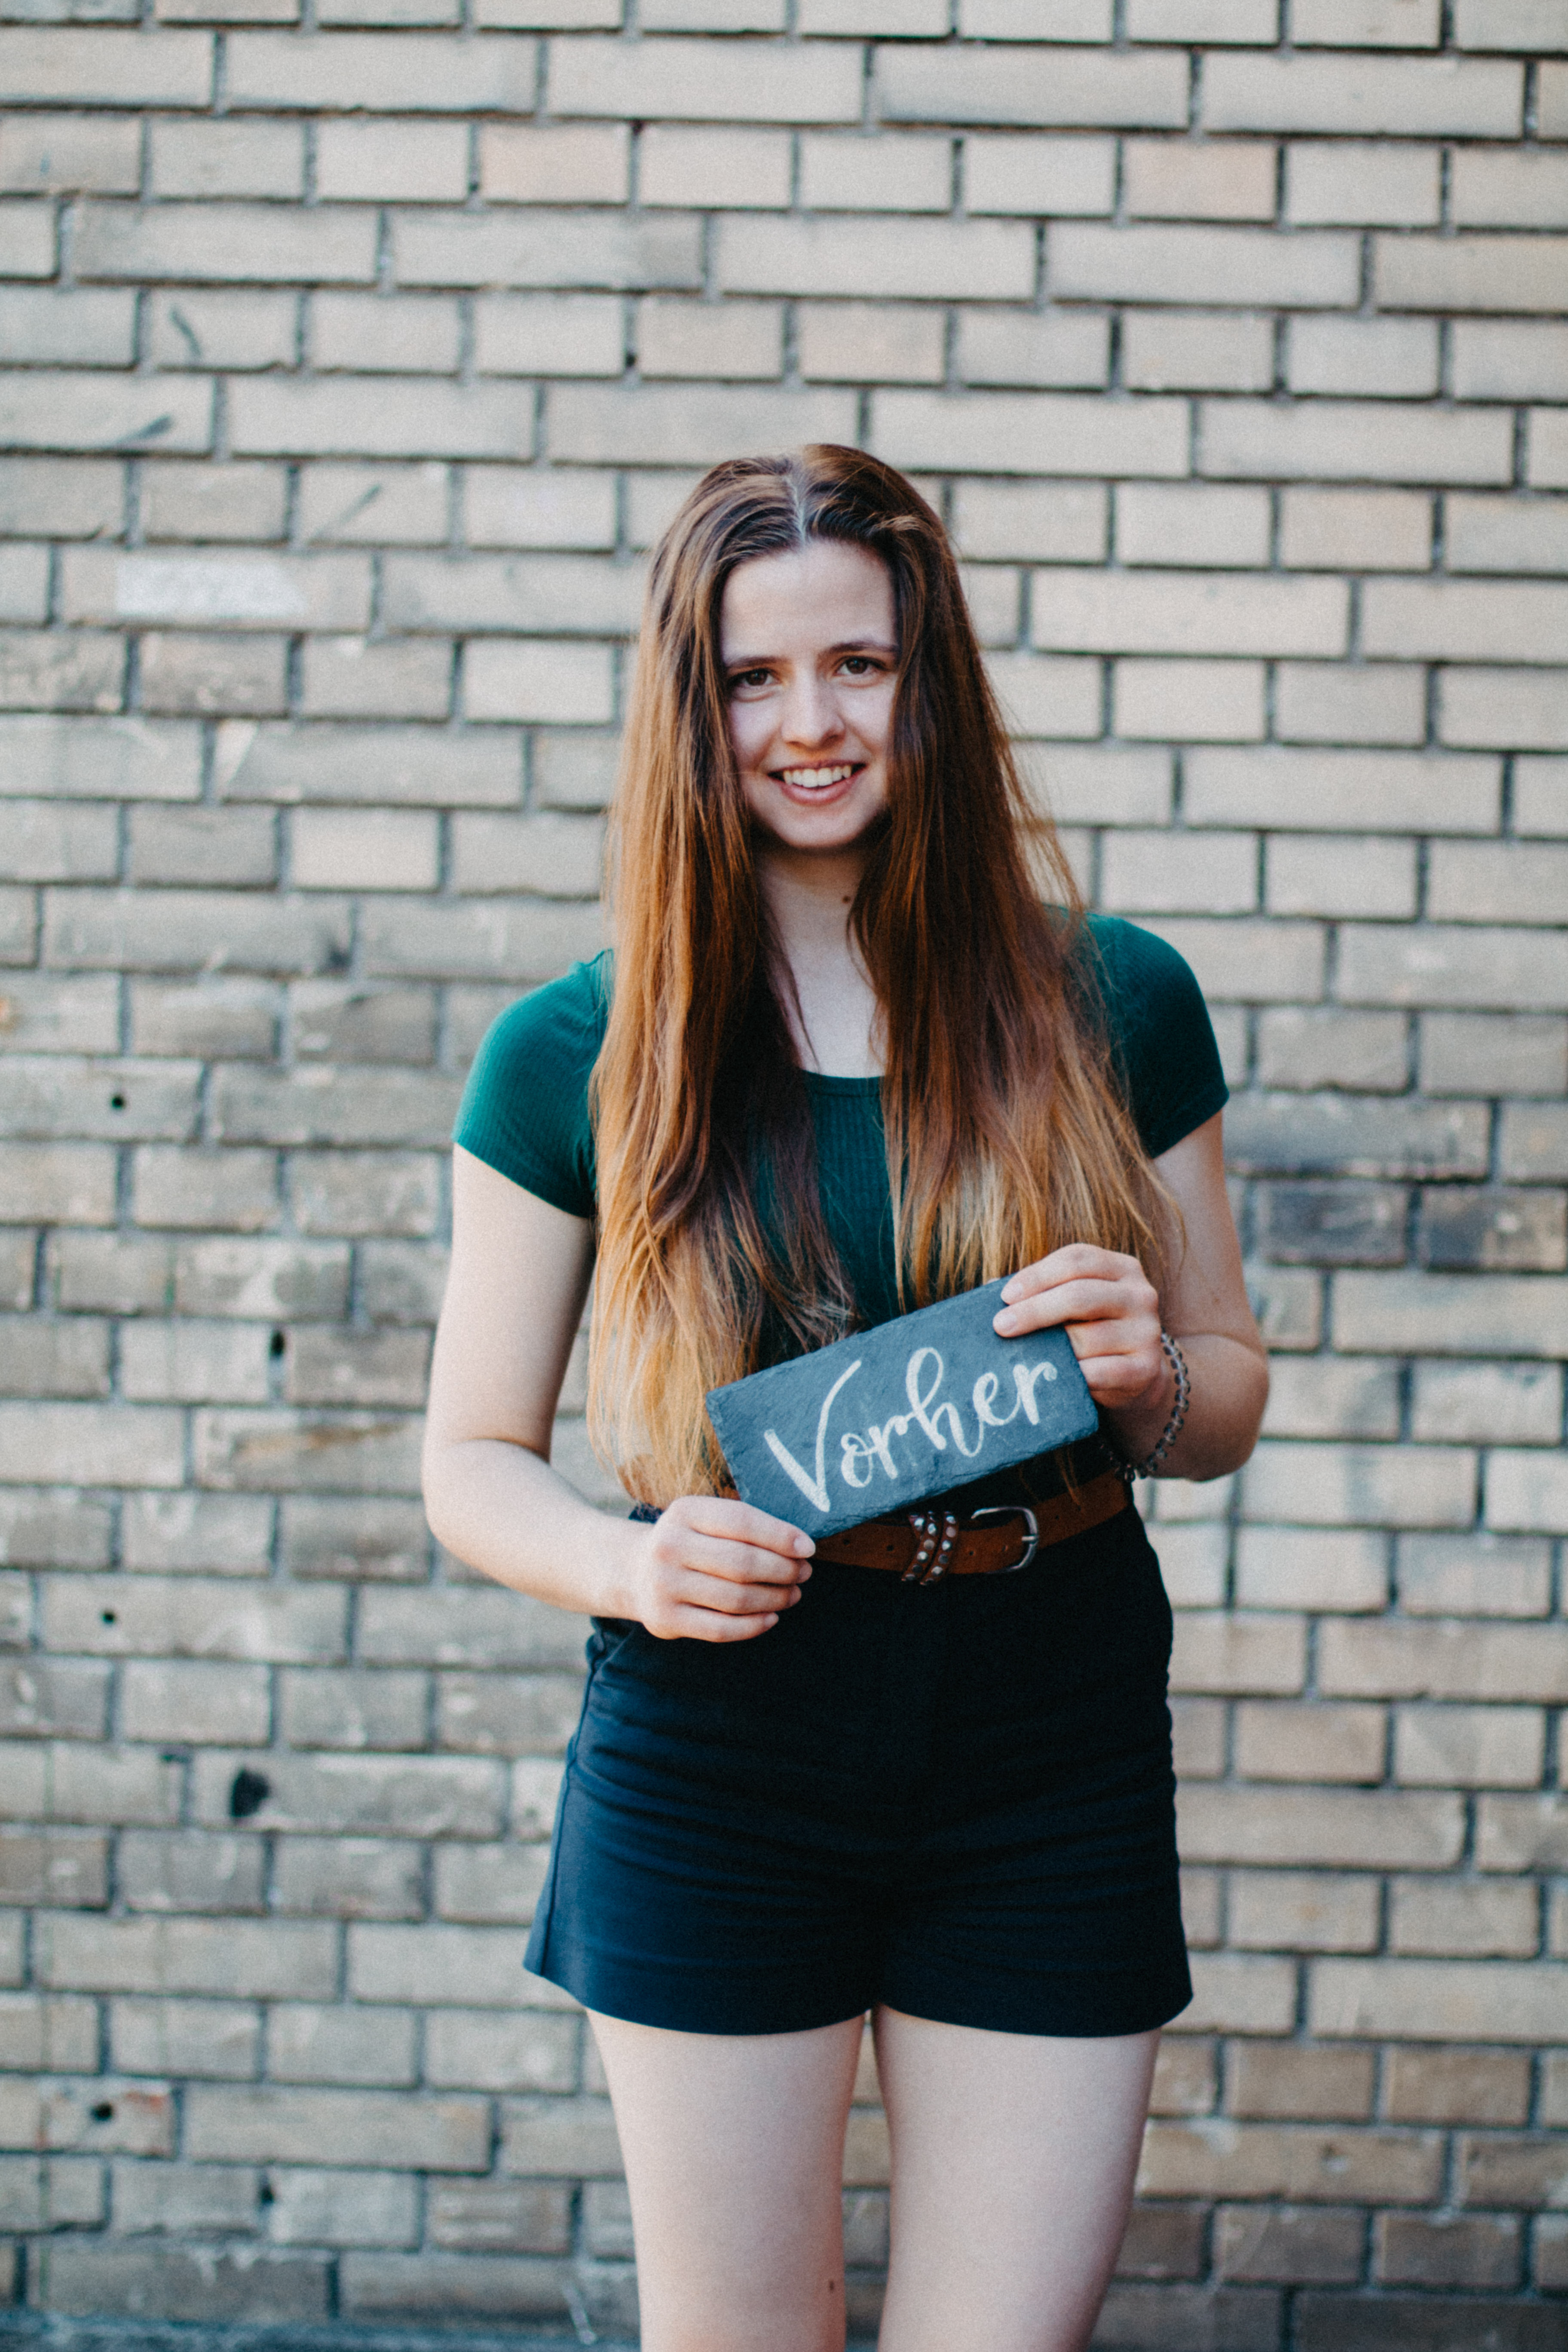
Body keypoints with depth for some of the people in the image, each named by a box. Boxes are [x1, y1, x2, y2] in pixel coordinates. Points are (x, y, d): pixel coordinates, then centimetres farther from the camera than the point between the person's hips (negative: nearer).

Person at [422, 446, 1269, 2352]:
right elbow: (472, 1458, 3)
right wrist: (632, 1566, -17)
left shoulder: (1112, 1006, 2)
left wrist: (1149, 1375, -12)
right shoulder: (576, 1055, -2)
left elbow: (1227, 1404, 11)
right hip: (715, 1769, -1)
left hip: (1053, 1766, 1)